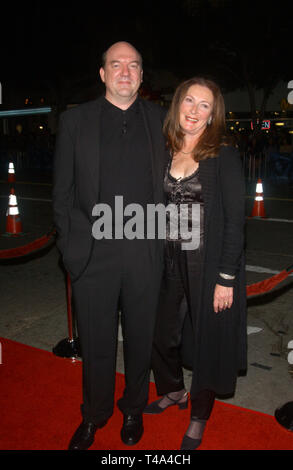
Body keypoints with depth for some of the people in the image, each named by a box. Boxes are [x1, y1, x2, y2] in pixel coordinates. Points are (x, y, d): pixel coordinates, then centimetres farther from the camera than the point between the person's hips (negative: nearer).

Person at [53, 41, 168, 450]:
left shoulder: (160, 119, 7)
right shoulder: (75, 120, 3)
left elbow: (168, 182, 9)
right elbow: (62, 190, 3)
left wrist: (162, 234, 2)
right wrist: (70, 243, -2)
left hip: (145, 252, 1)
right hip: (93, 253, -1)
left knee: (140, 338, 16)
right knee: (96, 342, 12)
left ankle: (134, 409, 40)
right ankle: (94, 416, 37)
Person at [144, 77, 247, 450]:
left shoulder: (224, 156, -10)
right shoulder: (166, 154, 5)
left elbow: (235, 220, -12)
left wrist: (226, 279, -16)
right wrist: (157, 262, 6)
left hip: (210, 266, -5)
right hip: (171, 265, 5)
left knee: (207, 338, 11)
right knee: (161, 334, 16)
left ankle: (199, 417, 36)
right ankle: (173, 391, 47)